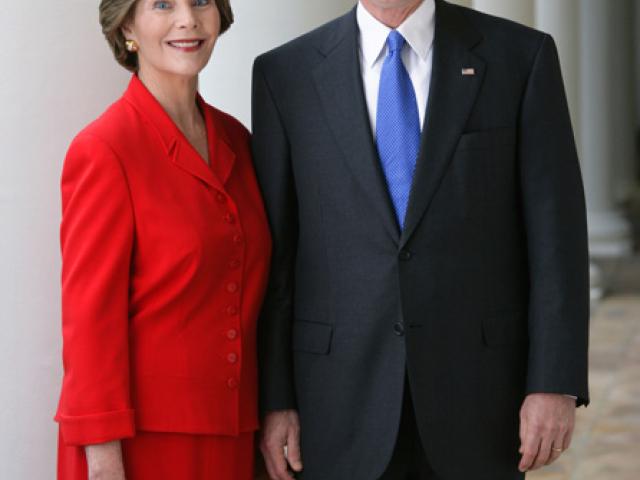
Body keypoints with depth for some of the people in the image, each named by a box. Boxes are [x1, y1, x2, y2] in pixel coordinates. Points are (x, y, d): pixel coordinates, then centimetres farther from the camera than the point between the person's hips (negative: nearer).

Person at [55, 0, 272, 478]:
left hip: (230, 433, 6)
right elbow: (89, 315, -13)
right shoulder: (103, 150, -11)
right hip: (140, 437, -6)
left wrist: (270, 418, 10)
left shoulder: (235, 140, 8)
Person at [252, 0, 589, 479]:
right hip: (345, 401, 1)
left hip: (475, 391, 0)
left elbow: (554, 231, -3)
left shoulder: (521, 56, 0)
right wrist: (271, 398, -1)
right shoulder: (286, 75, 2)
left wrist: (557, 384, -10)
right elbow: (272, 253, 3)